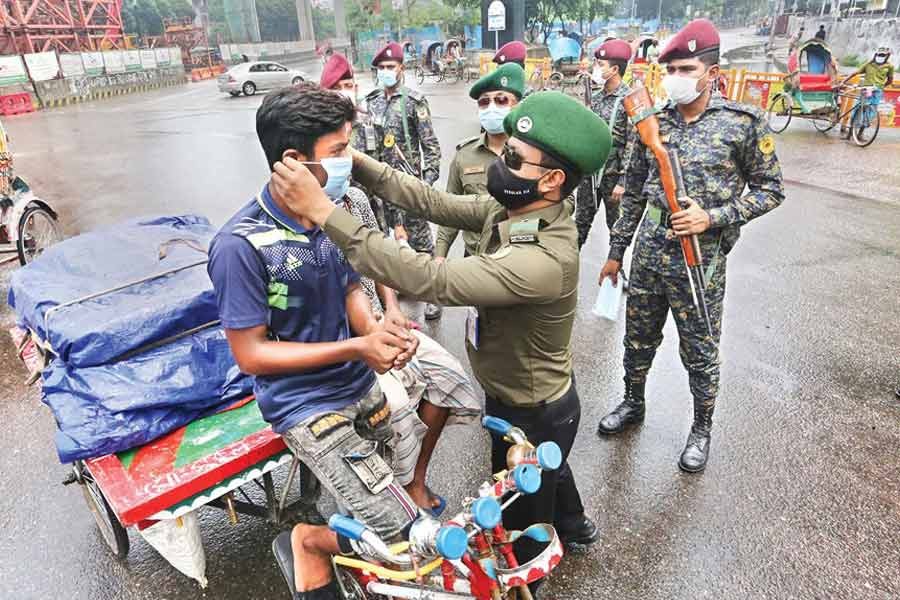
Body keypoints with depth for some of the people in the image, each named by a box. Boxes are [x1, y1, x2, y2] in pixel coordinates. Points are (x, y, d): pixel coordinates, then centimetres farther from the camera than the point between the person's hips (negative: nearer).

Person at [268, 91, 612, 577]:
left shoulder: (543, 262, -40)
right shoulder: (510, 210, -13)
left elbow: (429, 279, -45)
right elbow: (436, 203, -10)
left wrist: (324, 211, -45)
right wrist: (359, 163, -21)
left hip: (532, 411, -9)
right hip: (534, 394, 9)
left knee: (523, 518, 21)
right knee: (546, 472, 37)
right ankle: (573, 525, 67)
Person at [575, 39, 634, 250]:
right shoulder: (595, 97, 8)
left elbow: (632, 145, -15)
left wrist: (623, 182, -19)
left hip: (613, 175, -6)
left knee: (616, 224, 7)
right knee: (581, 220, 14)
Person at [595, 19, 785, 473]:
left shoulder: (743, 122, -7)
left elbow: (770, 190, -1)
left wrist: (713, 217, -17)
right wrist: (615, 252, 11)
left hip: (700, 262, -3)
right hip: (647, 255, 4)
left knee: (700, 354, 10)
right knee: (638, 340, 17)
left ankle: (701, 431, 32)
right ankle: (632, 404, 42)